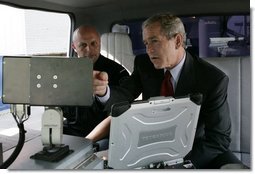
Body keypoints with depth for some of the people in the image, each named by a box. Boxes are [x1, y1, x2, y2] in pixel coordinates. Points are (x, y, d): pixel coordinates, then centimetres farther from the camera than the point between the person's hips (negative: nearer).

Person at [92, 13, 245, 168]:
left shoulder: (214, 79, -17)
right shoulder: (144, 64, -5)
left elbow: (219, 138, -17)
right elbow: (122, 98, -14)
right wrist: (103, 91, -37)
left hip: (195, 149, -2)